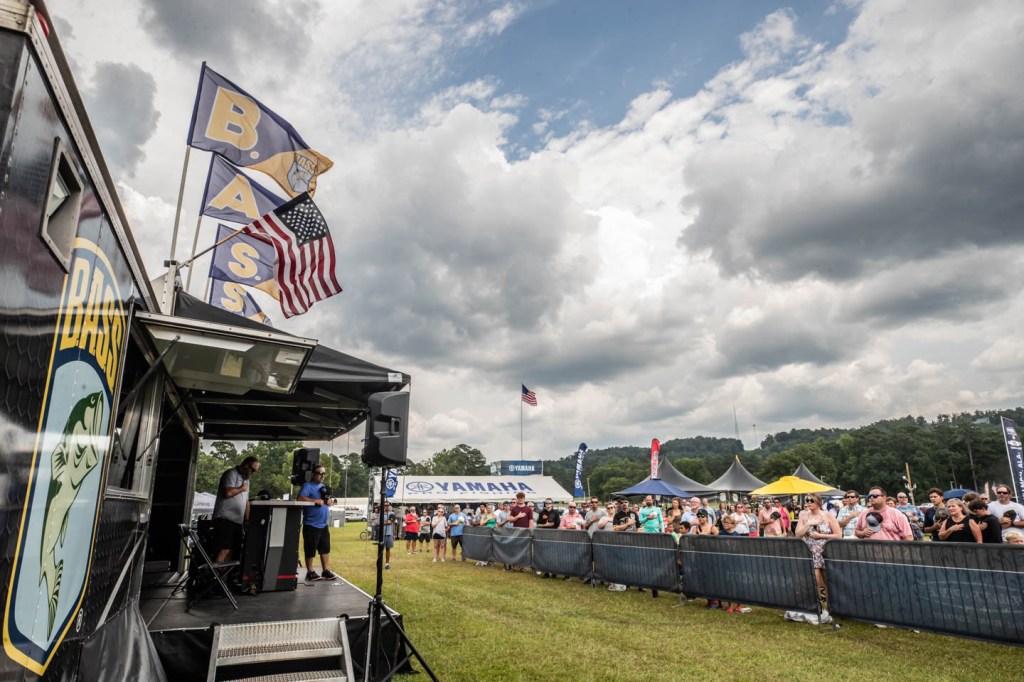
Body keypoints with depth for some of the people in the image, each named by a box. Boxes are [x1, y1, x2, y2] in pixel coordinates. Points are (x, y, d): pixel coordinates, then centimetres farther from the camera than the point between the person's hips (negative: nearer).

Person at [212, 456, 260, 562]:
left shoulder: (246, 479, 21)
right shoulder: (231, 474, -6)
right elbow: (228, 492, -22)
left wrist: (247, 519, 16)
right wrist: (242, 488, -4)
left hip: (237, 521, 9)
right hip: (225, 519, -9)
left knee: (232, 550, 5)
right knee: (224, 550, -15)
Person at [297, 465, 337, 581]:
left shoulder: (323, 486, 15)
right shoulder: (307, 485, -10)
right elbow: (300, 498, -25)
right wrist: (316, 501, -23)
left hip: (323, 524, 8)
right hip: (311, 524, -8)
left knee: (325, 549, 11)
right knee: (310, 550, 2)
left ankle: (326, 571, 19)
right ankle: (310, 573, 13)